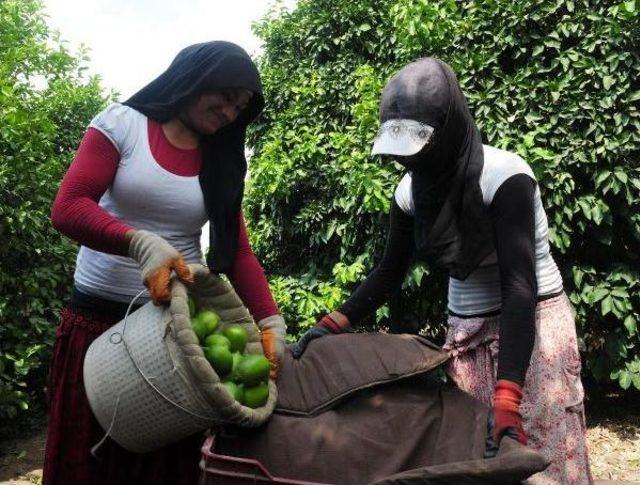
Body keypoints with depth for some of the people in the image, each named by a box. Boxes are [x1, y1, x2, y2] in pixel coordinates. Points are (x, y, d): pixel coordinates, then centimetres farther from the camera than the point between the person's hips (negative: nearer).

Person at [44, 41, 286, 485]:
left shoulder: (222, 161, 8)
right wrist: (143, 243, -30)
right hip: (98, 315, -2)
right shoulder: (124, 123, -2)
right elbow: (68, 207, -13)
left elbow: (237, 251, 2)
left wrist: (271, 321, -14)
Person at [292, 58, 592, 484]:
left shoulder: (503, 176, -21)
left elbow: (519, 286, -27)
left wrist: (507, 399, -34)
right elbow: (390, 273, 8)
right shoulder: (412, 189, -3)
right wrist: (332, 325, -5)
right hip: (465, 330, 5)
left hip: (534, 321, -5)